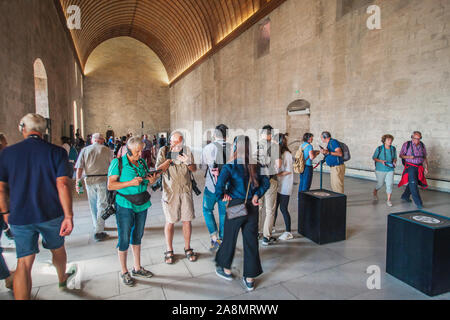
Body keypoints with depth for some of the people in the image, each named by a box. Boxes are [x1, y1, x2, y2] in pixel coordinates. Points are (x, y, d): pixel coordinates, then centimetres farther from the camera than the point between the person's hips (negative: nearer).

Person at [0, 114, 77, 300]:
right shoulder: (56, 152, -9)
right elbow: (62, 185, -16)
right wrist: (69, 216, -13)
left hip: (20, 217, 1)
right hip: (51, 214, 0)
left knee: (23, 263, 6)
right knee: (57, 249, 23)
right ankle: (62, 279, 48)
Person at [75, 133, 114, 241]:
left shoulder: (85, 150, 7)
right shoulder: (107, 150, 0)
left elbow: (79, 168, 1)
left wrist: (78, 182, 4)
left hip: (89, 180, 3)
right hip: (103, 180, -3)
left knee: (93, 205, 17)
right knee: (102, 205, 1)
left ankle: (97, 227, 32)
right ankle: (98, 232, 0)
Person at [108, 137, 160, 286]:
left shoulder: (142, 162, 7)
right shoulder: (118, 163, -10)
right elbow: (110, 185, -13)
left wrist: (152, 180, -5)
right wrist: (130, 183, -22)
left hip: (142, 205, 6)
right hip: (125, 206, -6)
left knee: (137, 236, 16)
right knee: (124, 239, 3)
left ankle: (137, 268, 31)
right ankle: (124, 272, 22)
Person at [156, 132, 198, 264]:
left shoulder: (187, 150, 1)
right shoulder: (164, 151, -3)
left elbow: (194, 169, 2)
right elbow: (158, 170, -9)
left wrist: (188, 163, -19)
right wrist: (170, 158, -19)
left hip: (186, 190, 2)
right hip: (170, 190, -2)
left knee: (187, 220, 6)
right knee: (170, 221, 5)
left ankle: (187, 248, 24)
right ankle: (169, 251, 22)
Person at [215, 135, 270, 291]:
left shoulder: (230, 165, -14)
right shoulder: (256, 165, 0)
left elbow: (221, 181, -27)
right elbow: (266, 183, 6)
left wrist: (221, 196, -11)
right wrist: (257, 195, 6)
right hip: (252, 207, 4)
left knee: (229, 238, 17)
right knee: (251, 241, 12)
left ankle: (226, 270, 37)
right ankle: (250, 278, 23)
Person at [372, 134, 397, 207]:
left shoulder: (393, 149, 0)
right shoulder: (379, 149, -9)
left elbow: (395, 158, 12)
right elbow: (374, 157, -3)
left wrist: (394, 162, -9)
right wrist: (381, 161, -18)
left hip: (390, 170, 2)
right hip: (380, 170, -2)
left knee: (389, 184, -6)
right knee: (380, 184, 9)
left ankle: (388, 200, 4)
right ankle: (375, 191, 42)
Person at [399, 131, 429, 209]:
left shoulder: (422, 145, 6)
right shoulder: (407, 144, -6)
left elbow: (425, 157, 11)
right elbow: (401, 155, 0)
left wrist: (426, 168, 6)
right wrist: (409, 157, -19)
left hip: (419, 167, 5)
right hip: (410, 167, -5)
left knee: (412, 183, 13)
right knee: (413, 183, -11)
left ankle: (405, 196, 33)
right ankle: (418, 203, -7)